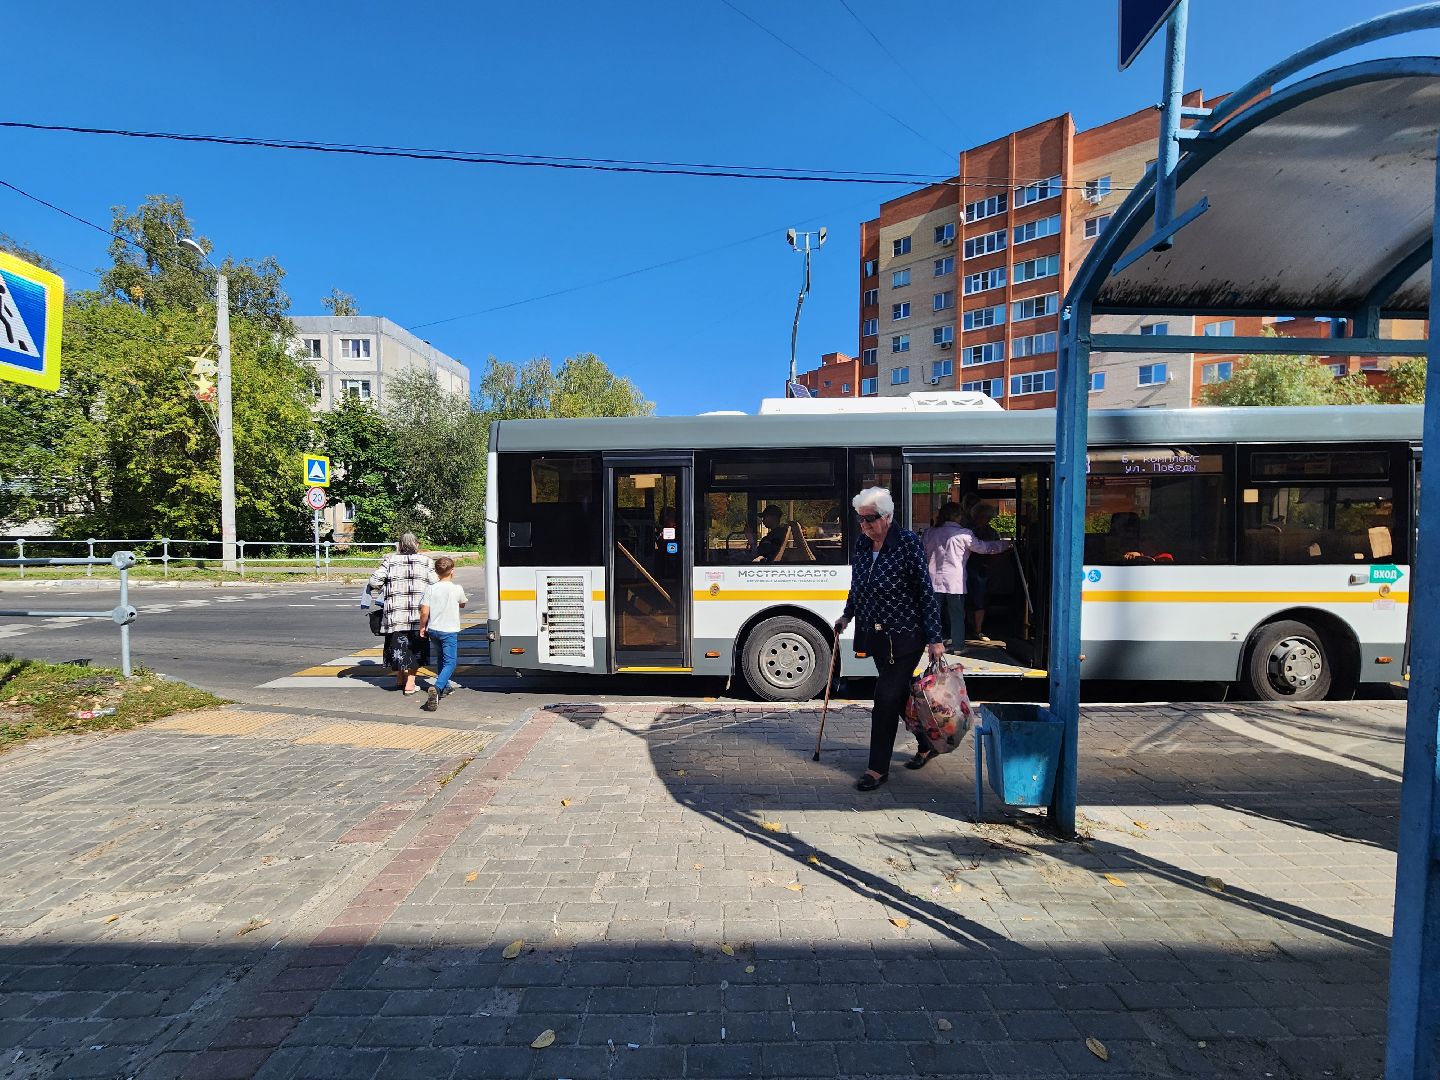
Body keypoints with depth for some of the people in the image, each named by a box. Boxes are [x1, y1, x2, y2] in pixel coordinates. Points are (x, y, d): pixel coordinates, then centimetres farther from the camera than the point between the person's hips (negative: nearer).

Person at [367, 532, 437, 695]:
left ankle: (400, 679, 30)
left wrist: (381, 588, 19)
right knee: (415, 647, 8)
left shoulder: (390, 560, 6)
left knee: (397, 645, 15)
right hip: (418, 614, -1)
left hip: (395, 612, 1)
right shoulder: (425, 561, 4)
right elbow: (434, 585, -2)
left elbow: (374, 581, -2)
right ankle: (410, 684, 9)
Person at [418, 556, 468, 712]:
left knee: (442, 658, 24)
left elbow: (424, 612, -6)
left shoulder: (431, 589, -3)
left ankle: (445, 686, 32)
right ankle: (436, 688, -25)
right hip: (449, 630, -4)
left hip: (433, 630, 4)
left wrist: (422, 627, 8)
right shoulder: (457, 589, -7)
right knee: (450, 662, -2)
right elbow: (463, 604, 12)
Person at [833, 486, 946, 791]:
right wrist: (847, 615, 13)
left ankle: (879, 768, 9)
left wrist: (935, 638, -14)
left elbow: (926, 592, -14)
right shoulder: (862, 543, 3)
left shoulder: (908, 543, -15)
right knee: (899, 693, 17)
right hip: (875, 635, 7)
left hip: (904, 636, -6)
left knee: (886, 697, -4)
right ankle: (927, 745, 39)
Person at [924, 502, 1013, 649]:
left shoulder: (930, 533, 6)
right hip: (955, 582, -3)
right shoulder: (964, 534, -7)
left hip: (935, 580, 4)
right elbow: (984, 547, 1)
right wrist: (1007, 543, 13)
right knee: (957, 615, 8)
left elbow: (925, 556, 11)